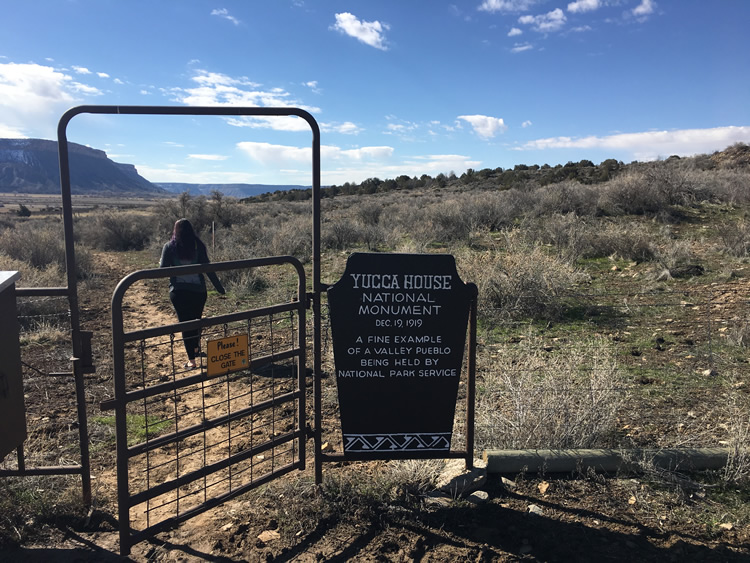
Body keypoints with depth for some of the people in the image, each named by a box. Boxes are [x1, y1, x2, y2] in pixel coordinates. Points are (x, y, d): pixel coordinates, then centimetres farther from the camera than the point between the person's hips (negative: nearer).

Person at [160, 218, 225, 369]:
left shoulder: (169, 247, -1)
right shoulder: (199, 245, -1)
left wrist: (160, 262, 20)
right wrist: (219, 287, 1)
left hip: (178, 292, -1)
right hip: (198, 290, 1)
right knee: (196, 321, 21)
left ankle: (192, 360, 2)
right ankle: (196, 348, 40)